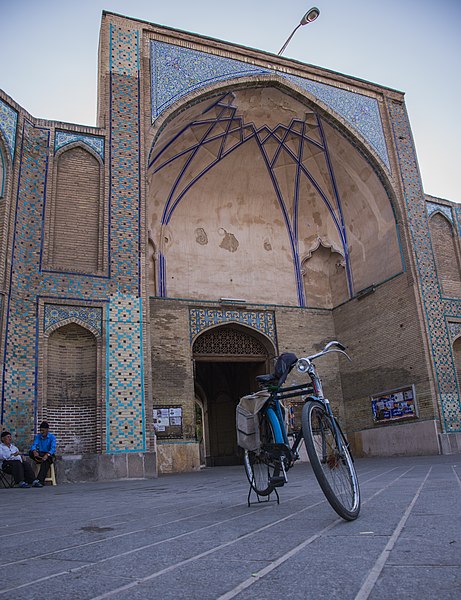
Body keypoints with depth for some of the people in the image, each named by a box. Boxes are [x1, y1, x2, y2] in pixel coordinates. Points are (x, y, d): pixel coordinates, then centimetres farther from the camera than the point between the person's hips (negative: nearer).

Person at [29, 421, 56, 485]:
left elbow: (53, 448, -18)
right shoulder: (37, 436, 6)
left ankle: (40, 480, -41)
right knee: (31, 452, -26)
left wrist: (47, 455, -38)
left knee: (46, 461, -38)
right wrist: (34, 451, -34)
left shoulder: (52, 437, -6)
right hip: (40, 454, 4)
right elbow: (34, 445, -9)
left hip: (49, 455, -4)